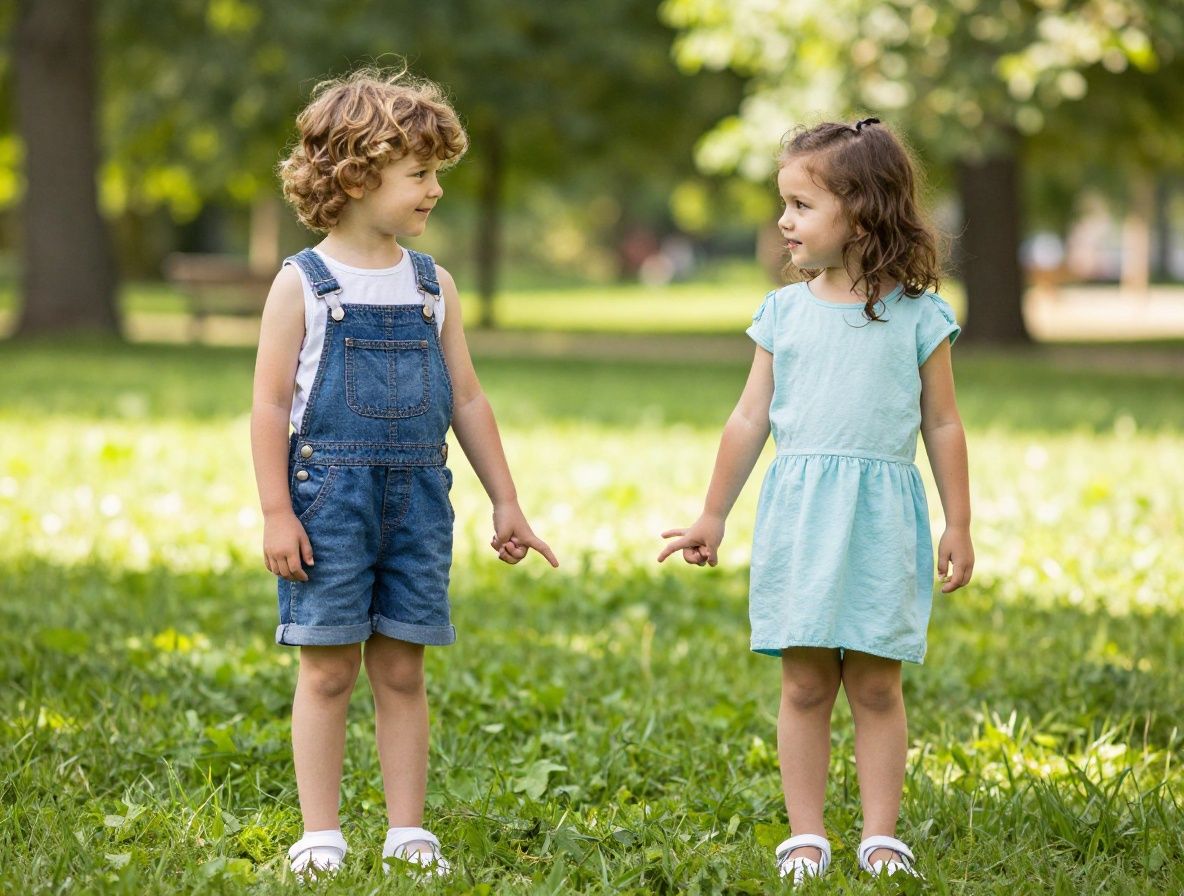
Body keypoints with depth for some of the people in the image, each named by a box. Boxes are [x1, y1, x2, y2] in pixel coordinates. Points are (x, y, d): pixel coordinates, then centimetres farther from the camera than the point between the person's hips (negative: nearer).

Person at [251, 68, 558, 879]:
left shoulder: (433, 288, 9)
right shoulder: (303, 285, -4)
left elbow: (467, 400, 14)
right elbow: (270, 405, -5)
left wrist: (505, 501, 13)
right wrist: (277, 513, -11)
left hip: (416, 500, 4)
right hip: (329, 497, -4)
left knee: (402, 669, 7)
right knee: (329, 668, 0)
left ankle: (408, 833, 13)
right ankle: (321, 836, 8)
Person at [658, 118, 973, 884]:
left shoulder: (916, 316, 0)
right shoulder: (785, 312, 7)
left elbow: (942, 425, 5)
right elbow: (751, 420, 12)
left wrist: (958, 526, 4)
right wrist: (712, 519, 15)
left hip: (880, 517, -2)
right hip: (798, 512, 2)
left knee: (875, 684, 2)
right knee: (804, 684, 3)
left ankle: (881, 836, 9)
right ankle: (806, 836, 9)